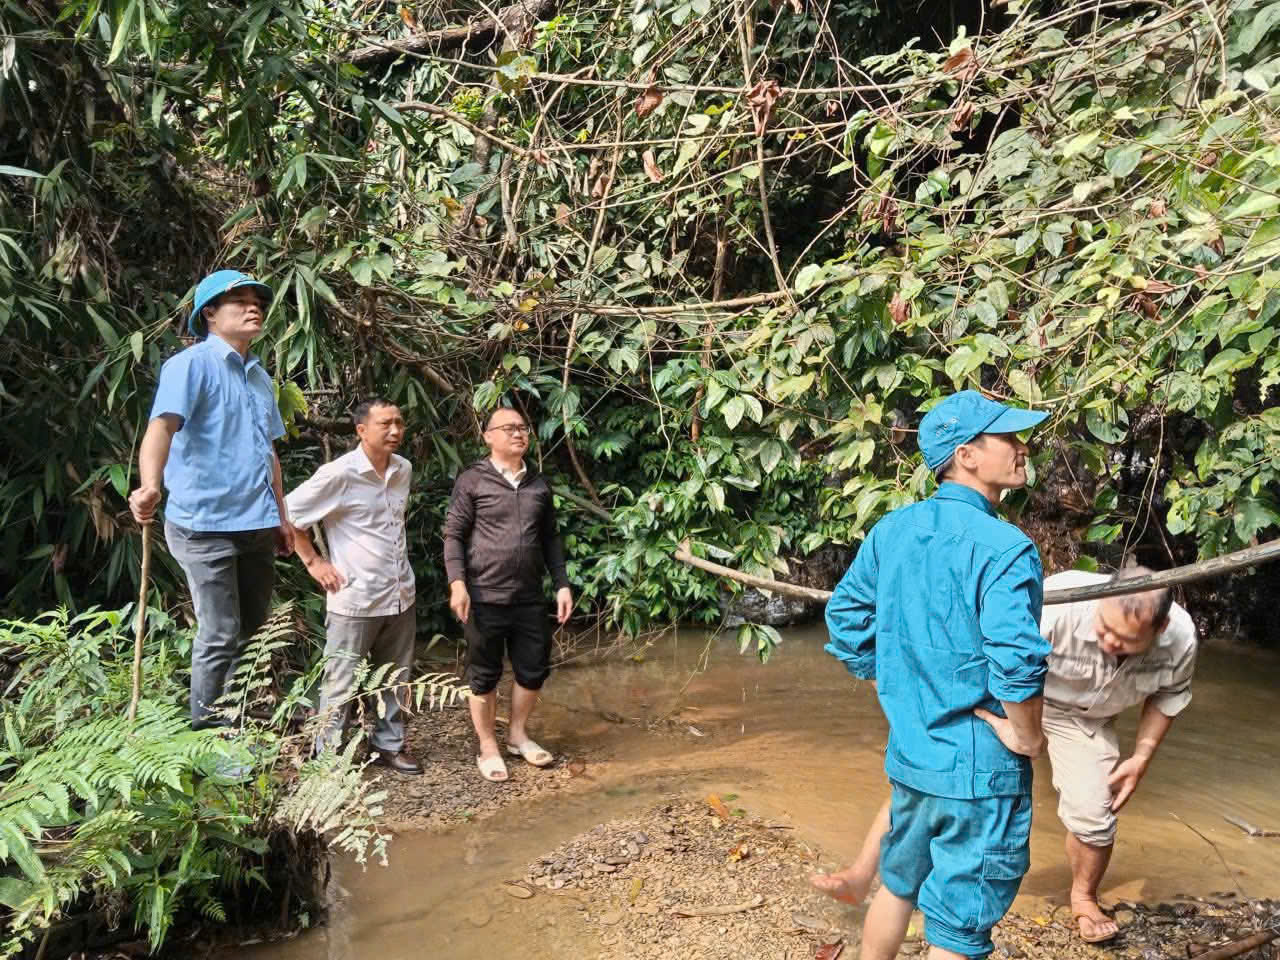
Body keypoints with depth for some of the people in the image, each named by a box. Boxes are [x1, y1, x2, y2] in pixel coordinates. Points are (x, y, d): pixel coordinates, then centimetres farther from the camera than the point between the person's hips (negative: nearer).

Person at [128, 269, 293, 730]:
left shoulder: (260, 377, 15)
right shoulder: (191, 364, -10)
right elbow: (162, 426, -26)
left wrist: (281, 516, 22)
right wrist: (150, 487, -44)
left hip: (256, 524, 8)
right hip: (205, 524, -8)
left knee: (254, 630, 17)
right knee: (221, 636, -3)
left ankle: (244, 719, 34)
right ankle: (206, 724, 14)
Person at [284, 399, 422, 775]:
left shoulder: (404, 470, 5)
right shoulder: (339, 474, -16)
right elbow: (287, 512, -10)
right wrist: (313, 562, -7)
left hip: (400, 596, 6)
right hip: (355, 599, -6)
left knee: (395, 680, 17)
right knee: (342, 685, 5)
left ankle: (389, 745, 33)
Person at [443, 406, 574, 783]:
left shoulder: (538, 484, 10)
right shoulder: (472, 480, -4)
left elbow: (550, 539, 15)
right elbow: (453, 535, -5)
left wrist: (562, 584, 9)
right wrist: (457, 583, -16)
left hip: (529, 597, 5)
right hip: (484, 597, -5)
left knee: (534, 669, 12)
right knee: (484, 676, 7)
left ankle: (518, 734, 33)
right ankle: (488, 748, 23)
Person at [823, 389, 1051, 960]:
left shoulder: (892, 529, 1)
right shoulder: (1004, 548, -21)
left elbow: (845, 619, 7)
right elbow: (1016, 660, -29)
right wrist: (1027, 735, -12)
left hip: (909, 752, 7)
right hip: (979, 766, -6)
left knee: (900, 883, 27)